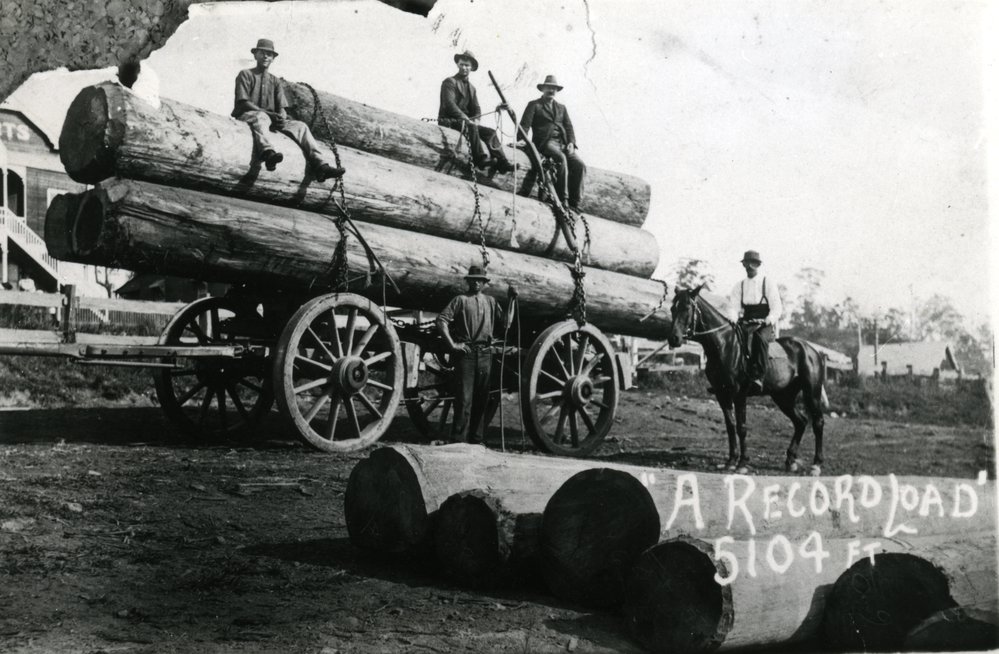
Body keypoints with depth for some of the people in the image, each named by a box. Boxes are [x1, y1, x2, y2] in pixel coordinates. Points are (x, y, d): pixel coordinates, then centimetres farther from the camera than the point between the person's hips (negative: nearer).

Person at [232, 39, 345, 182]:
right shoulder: (245, 75, 8)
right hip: (247, 115, -5)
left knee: (300, 126, -16)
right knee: (261, 117, -40)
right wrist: (269, 114, -19)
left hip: (271, 118, 5)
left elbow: (281, 107, 12)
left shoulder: (275, 81, 23)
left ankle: (320, 166, -33)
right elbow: (243, 102, -6)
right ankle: (267, 153, -71)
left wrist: (281, 116, -15)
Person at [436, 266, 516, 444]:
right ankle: (459, 437, -2)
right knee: (464, 397, -6)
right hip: (465, 351, -4)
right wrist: (452, 344, -10)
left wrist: (512, 301, 3)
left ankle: (474, 435, 18)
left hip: (485, 353, 4)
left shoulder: (490, 301, 16)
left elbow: (506, 322, 7)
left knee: (481, 397, 8)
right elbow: (441, 320, -4)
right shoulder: (461, 300, 4)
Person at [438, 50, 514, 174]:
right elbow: (449, 104, -17)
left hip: (466, 121, 7)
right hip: (449, 121, -7)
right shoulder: (450, 82, -4)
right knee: (471, 127, -35)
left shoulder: (471, 88, 20)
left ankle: (501, 162, -18)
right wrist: (465, 118, -26)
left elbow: (476, 108, 13)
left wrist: (476, 119, -10)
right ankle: (479, 159, -40)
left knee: (490, 132, -9)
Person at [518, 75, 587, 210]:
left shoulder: (561, 108, 27)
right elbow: (524, 125, 1)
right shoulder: (534, 105, 13)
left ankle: (574, 202, -20)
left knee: (579, 164, -21)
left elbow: (569, 127, 18)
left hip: (563, 143, 5)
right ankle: (561, 198, -34)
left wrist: (571, 142, -2)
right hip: (545, 142, -5)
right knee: (561, 158, -36)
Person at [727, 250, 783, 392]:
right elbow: (733, 307, 6)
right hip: (746, 325, 3)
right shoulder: (739, 287, 15)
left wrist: (768, 321, -20)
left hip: (766, 326, -3)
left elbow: (777, 308, 1)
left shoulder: (768, 284, 7)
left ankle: (758, 377, -43)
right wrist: (733, 321, -17)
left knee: (759, 338, -37)